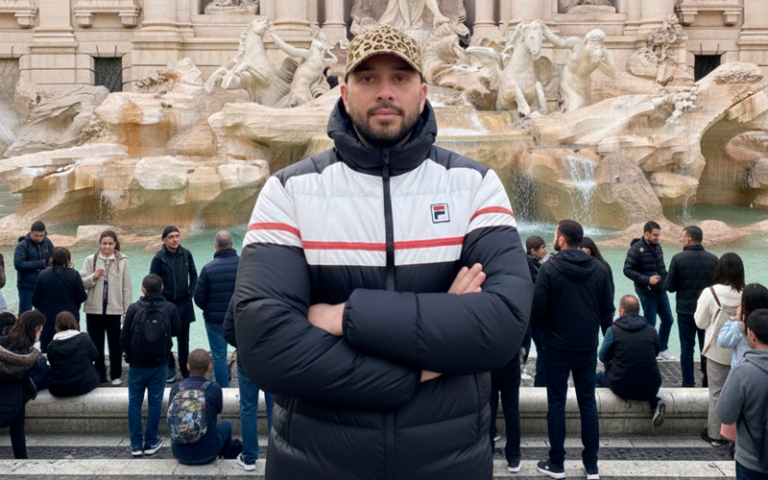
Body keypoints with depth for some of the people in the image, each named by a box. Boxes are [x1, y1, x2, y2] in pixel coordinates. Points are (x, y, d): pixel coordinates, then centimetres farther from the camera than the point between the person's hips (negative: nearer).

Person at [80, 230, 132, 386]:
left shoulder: (122, 261, 1)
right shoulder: (90, 260, 4)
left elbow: (126, 288, 2)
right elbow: (81, 284, 1)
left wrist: (127, 311, -1)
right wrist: (94, 277, -16)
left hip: (115, 310, -1)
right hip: (94, 309, 1)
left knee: (115, 344, 6)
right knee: (96, 344, 8)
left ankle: (116, 375, 18)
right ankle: (99, 374, 21)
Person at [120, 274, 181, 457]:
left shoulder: (134, 308, -12)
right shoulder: (170, 308, -8)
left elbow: (124, 337, -6)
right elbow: (176, 330, 7)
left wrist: (128, 354, 11)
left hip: (137, 364, -1)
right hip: (159, 364, 1)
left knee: (134, 402, 10)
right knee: (155, 402, 9)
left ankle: (136, 444, 12)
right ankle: (151, 443, 14)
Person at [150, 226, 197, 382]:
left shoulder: (186, 254, 2)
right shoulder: (159, 258, -7)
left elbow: (193, 275, 12)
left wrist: (190, 293, 4)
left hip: (184, 304, 2)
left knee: (183, 340, 9)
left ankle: (186, 370, 17)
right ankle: (170, 369, 17)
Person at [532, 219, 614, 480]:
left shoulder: (549, 268, -12)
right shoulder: (598, 268, 1)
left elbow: (538, 309, -12)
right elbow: (607, 309, 3)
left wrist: (543, 329, 7)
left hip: (557, 348, -3)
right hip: (588, 347, 4)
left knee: (556, 403, 7)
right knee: (588, 402, 11)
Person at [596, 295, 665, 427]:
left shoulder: (613, 331, -7)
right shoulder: (651, 331, 1)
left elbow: (603, 357, 5)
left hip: (621, 388, 1)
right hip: (650, 389, -1)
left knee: (599, 377, 28)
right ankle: (655, 403, 7)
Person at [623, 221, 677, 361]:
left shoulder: (657, 246, 8)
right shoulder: (636, 249, -16)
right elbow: (627, 270, -18)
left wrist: (665, 277, 4)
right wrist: (647, 280, -24)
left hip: (660, 290, 7)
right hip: (646, 292, -7)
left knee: (668, 319, 12)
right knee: (650, 324, 0)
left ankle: (663, 349, 27)